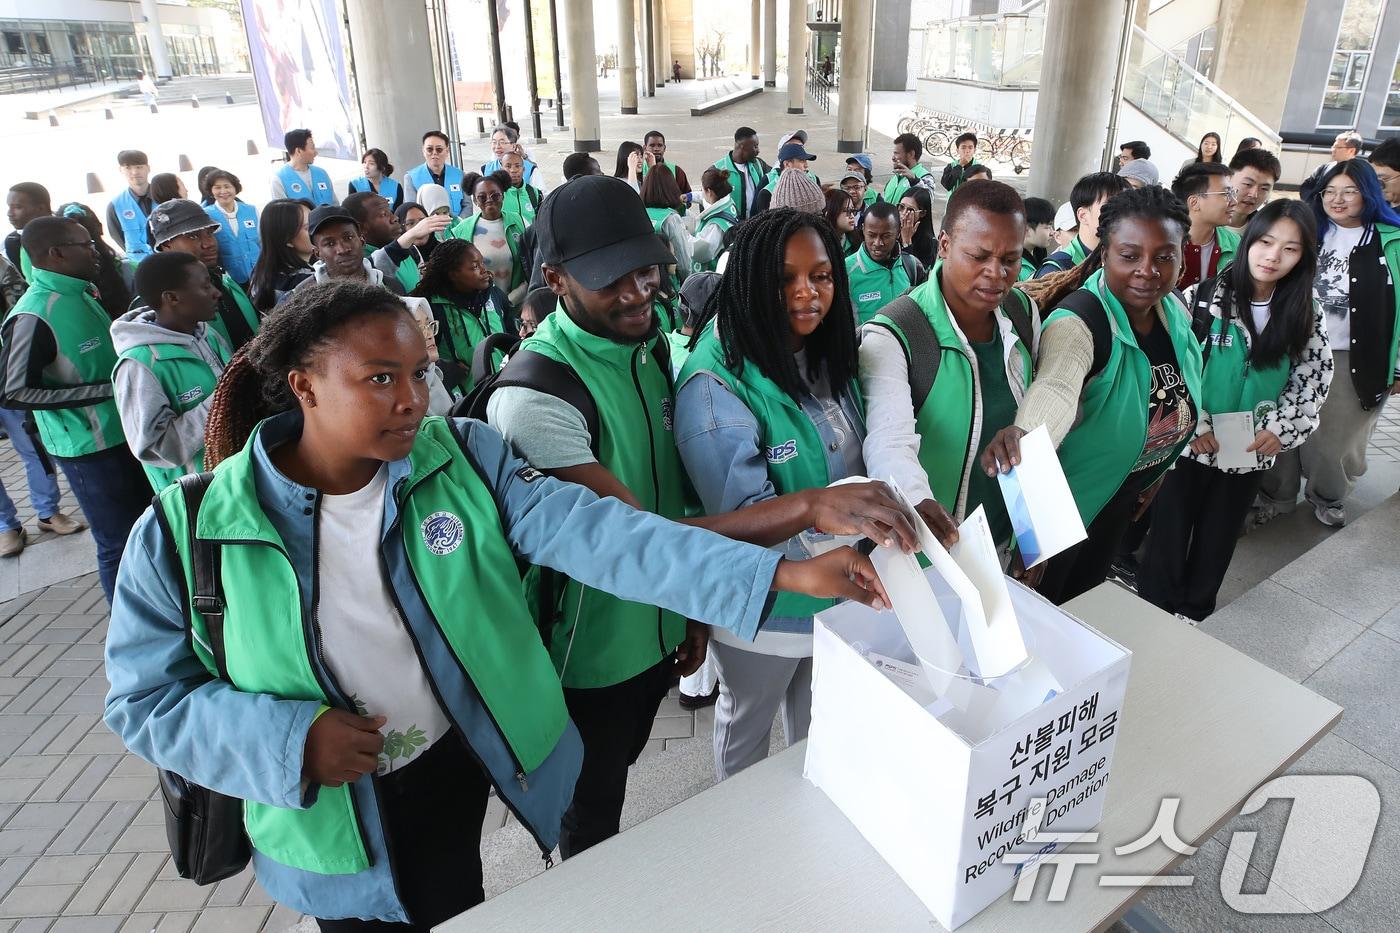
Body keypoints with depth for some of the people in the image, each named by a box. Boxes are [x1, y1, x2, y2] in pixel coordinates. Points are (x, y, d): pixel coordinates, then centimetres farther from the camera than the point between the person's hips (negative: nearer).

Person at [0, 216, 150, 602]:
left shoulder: (81, 295, 5)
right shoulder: (34, 317, -20)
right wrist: (106, 390, -22)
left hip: (123, 434, 9)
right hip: (88, 449, -9)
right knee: (120, 544, 3)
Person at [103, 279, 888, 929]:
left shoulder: (464, 461, -15)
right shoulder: (188, 533, -17)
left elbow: (597, 532, -26)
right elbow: (145, 697, -7)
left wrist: (781, 572, -35)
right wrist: (288, 740, -24)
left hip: (470, 768, 2)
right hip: (334, 826, -1)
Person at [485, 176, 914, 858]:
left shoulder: (654, 344, -6)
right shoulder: (535, 393, -30)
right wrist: (808, 508, -44)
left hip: (659, 629, 6)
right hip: (591, 657, -6)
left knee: (617, 774, 31)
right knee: (592, 814, 20)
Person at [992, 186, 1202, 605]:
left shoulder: (1176, 312, -7)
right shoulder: (1079, 319, -31)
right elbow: (1055, 385, -52)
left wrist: (1152, 476, 17)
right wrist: (1023, 436, -73)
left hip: (1125, 496, 7)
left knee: (1083, 596, 28)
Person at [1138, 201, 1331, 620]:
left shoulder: (1307, 315, 0)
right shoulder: (1203, 298, -11)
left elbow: (1313, 380, 7)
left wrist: (1282, 428, -7)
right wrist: (1193, 426, -15)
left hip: (1251, 455, 3)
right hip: (1189, 445, -3)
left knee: (1216, 542, 17)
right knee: (1168, 538, 7)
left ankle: (1194, 615, 35)